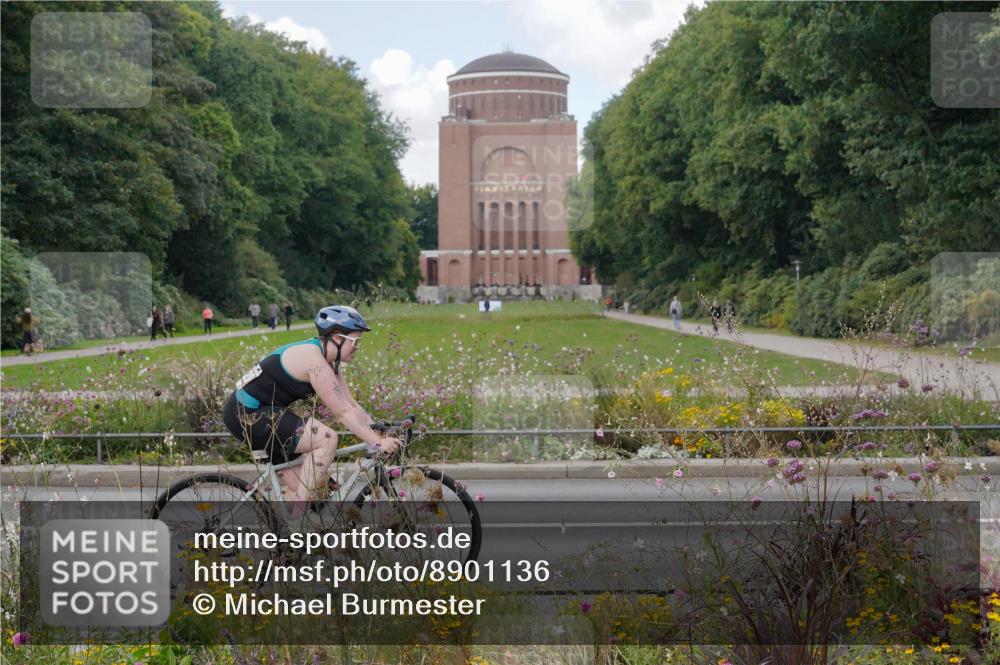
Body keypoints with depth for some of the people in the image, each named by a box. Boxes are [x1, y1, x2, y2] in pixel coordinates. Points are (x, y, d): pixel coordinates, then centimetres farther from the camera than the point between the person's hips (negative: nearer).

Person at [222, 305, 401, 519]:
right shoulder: (314, 360, -22)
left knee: (302, 490, 12)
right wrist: (378, 443, -23)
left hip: (253, 413, 11)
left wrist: (381, 433, -1)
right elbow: (343, 413, -23)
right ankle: (300, 517, -16)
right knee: (326, 438, -20)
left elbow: (352, 406, 8)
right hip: (248, 415, -11)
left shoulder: (328, 363, 9)